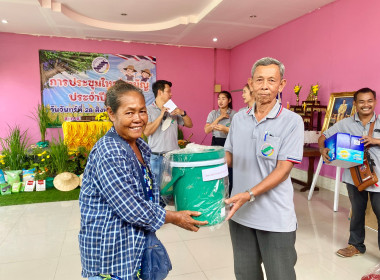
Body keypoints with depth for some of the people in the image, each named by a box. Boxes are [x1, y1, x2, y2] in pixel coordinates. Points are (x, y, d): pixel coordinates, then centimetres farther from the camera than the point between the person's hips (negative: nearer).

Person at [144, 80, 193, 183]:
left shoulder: (173, 109, 11)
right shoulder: (149, 110, -2)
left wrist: (183, 113, -5)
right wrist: (161, 115, -15)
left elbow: (189, 125, 13)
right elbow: (147, 132, -14)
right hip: (157, 157, -4)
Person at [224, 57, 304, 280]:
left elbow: (283, 170, -15)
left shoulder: (292, 121, -11)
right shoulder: (239, 119, 4)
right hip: (240, 213, 5)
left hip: (276, 219, -4)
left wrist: (249, 195, -23)